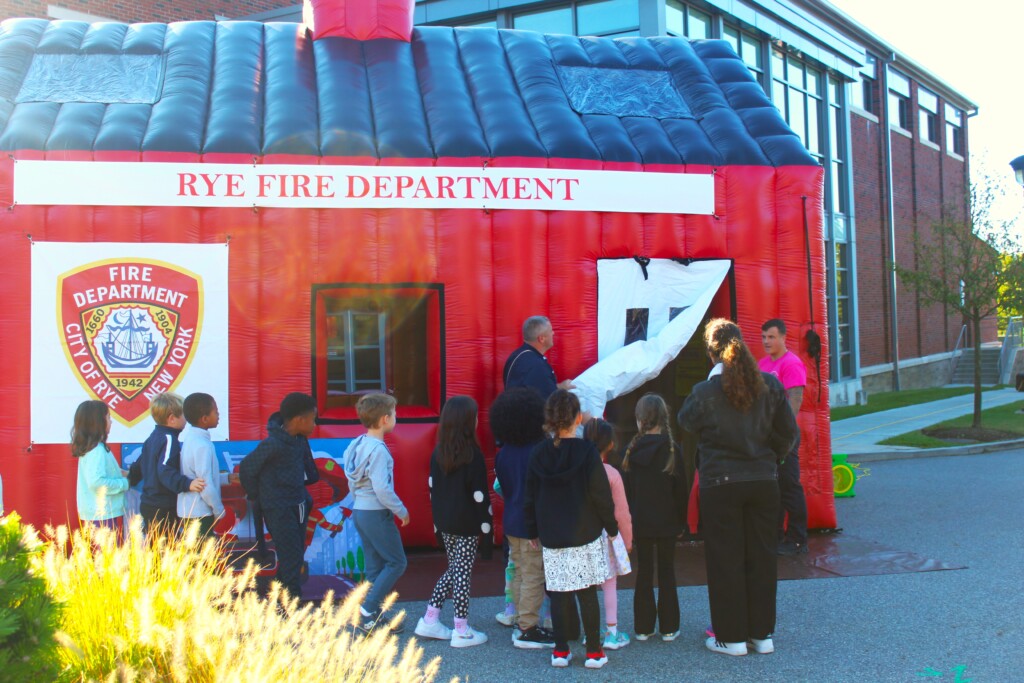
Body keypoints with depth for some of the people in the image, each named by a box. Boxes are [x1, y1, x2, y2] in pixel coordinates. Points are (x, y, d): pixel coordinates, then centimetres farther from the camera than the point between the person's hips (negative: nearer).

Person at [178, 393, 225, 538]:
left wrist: (227, 478, 16)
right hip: (200, 514, -9)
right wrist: (219, 511, -9)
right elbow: (206, 486, -21)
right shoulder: (202, 445, -21)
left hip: (188, 510, 9)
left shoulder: (190, 437, 6)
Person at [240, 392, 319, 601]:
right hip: (278, 510, -8)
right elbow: (246, 468, -12)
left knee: (296, 555, 14)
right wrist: (256, 496, -1)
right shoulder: (273, 444, -19)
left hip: (297, 505, 8)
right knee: (292, 559, -9)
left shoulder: (300, 441, 4)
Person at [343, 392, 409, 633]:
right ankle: (368, 609, -2)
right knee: (396, 562, 1)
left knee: (375, 565, 14)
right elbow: (382, 489, -24)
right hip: (376, 514, -9)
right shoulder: (378, 450, -20)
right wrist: (402, 511, -13)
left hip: (360, 511, 9)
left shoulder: (358, 445, 8)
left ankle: (373, 618, 19)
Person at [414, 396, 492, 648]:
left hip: (445, 523, 6)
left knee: (453, 570, 20)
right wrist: (487, 527, -8)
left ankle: (430, 620, 20)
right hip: (467, 524, -6)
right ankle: (461, 631, 8)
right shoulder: (472, 453, -15)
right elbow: (480, 494, -14)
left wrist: (438, 520, 17)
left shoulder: (438, 452, 4)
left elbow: (433, 487, 9)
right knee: (462, 573, 2)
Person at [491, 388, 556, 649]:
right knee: (534, 576, 0)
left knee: (519, 573, 18)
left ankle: (521, 621, 26)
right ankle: (528, 629, 4)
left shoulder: (503, 454, 2)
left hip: (511, 522, 8)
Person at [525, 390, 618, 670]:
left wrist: (533, 531, 17)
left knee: (558, 593, 8)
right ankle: (594, 652, 9)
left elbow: (530, 498, 7)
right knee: (587, 593, 4)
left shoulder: (538, 454, 1)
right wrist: (612, 527, 4)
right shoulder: (586, 452, -10)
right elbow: (601, 495, -9)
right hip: (585, 535, -3)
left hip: (551, 537, 3)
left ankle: (560, 651, 14)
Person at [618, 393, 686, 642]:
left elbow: (625, 488, 0)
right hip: (667, 521, -1)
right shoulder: (672, 449, -9)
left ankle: (643, 627, 13)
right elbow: (680, 488, -5)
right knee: (667, 572, 7)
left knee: (644, 571, 10)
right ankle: (668, 627, 11)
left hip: (640, 521, 1)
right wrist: (681, 520, 5)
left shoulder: (630, 450, -5)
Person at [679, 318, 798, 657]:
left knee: (725, 560, 6)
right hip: (763, 483, 3)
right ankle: (762, 634, 21)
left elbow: (686, 421, 7)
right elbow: (788, 432, 3)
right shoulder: (769, 385, -3)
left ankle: (732, 637, 14)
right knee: (761, 556, 13)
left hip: (720, 486, -3)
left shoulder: (706, 392, -12)